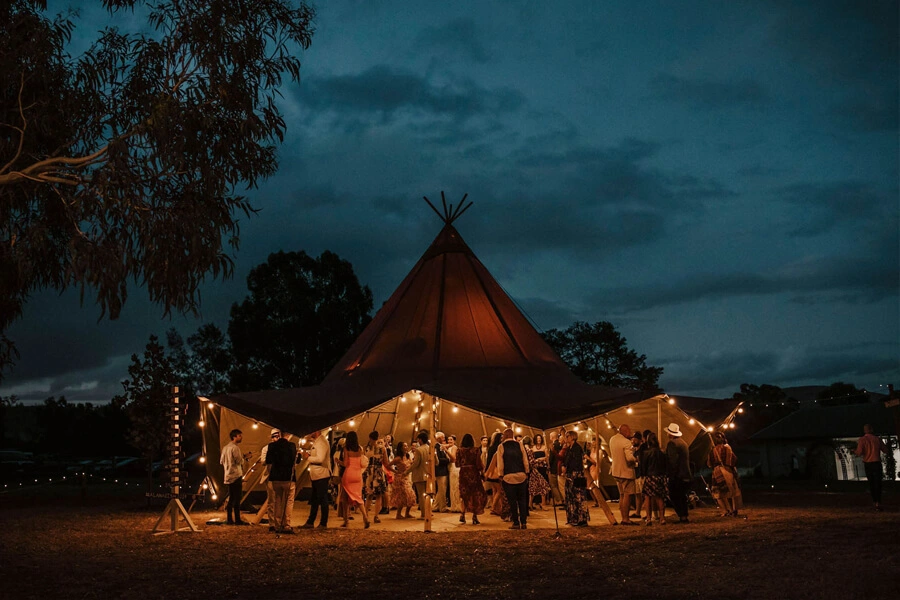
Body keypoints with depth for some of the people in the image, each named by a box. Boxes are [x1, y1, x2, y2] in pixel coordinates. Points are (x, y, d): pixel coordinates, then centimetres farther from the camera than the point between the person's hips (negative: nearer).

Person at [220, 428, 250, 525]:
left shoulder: (225, 447, 15)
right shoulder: (235, 448, -12)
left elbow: (221, 461, 19)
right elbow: (240, 461, -18)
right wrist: (245, 457, -1)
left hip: (228, 477, 9)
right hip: (236, 476, -9)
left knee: (231, 499, 12)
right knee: (237, 499, -7)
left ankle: (229, 519, 12)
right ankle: (237, 519, -7)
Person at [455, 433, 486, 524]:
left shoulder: (459, 450, -2)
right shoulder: (476, 450, -8)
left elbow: (457, 464, -1)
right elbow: (479, 464, -10)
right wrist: (482, 469, 10)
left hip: (463, 473, 2)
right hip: (474, 473, -2)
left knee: (464, 494, 14)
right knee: (475, 494, 7)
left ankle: (463, 515, 3)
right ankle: (474, 517, 5)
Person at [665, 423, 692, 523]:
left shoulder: (672, 443, -12)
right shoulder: (683, 442, 15)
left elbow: (672, 460, -19)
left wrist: (671, 474, -16)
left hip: (677, 475, -9)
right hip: (686, 474, 9)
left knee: (674, 496, -3)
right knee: (682, 496, 14)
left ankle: (682, 516, -9)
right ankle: (685, 516, 12)